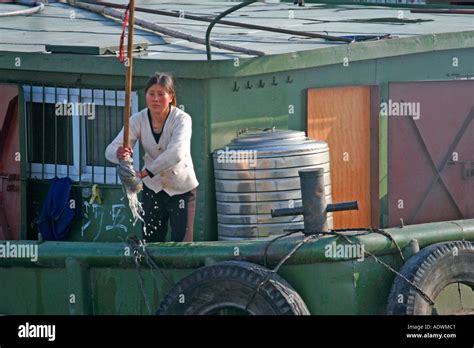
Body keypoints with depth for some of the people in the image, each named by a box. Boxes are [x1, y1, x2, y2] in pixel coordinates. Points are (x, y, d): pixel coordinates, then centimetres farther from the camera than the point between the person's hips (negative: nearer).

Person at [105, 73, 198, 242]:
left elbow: (176, 153, -38)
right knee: (152, 242, 7)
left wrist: (144, 173, -46)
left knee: (181, 244, 0)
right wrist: (119, 153, -46)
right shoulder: (138, 120, -12)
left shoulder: (182, 119, -22)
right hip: (153, 187, 3)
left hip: (181, 188, -3)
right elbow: (111, 149, -20)